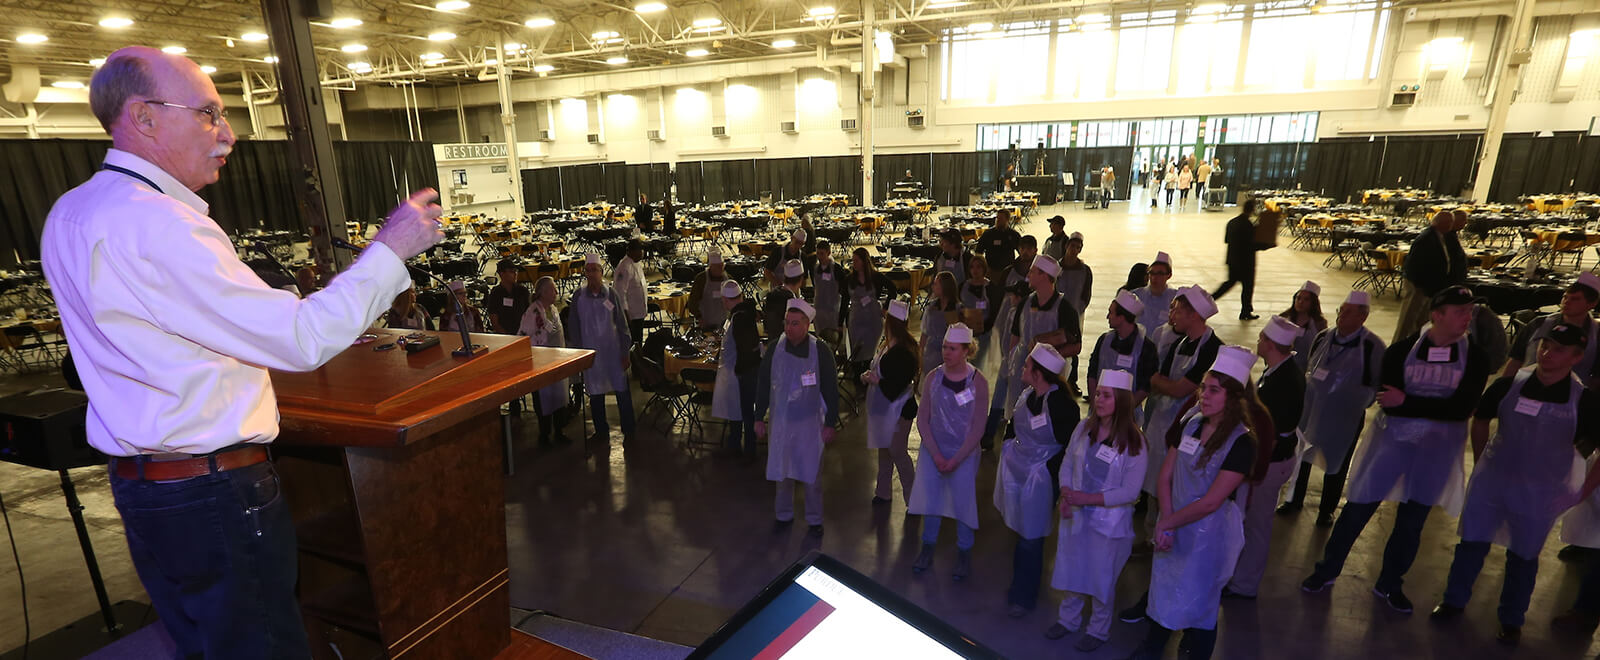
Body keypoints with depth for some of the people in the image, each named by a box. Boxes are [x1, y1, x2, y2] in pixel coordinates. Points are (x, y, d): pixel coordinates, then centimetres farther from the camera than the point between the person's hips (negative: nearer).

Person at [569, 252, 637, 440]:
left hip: (613, 350, -1)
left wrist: (625, 353, -4)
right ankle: (601, 430, 27)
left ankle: (628, 431, 15)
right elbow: (574, 326, 5)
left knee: (622, 391, 1)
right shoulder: (578, 296, -1)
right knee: (595, 393, 11)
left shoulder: (611, 294, -4)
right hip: (590, 351, 1)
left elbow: (621, 324, -1)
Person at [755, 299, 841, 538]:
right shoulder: (774, 347, -5)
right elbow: (763, 384, 4)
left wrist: (830, 424, -6)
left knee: (811, 474, 6)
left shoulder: (820, 350, -12)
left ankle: (814, 520, 24)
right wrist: (759, 418, 5)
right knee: (782, 472, 13)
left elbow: (831, 389, -6)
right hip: (780, 420, 2)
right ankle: (784, 515, 33)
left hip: (810, 421, -2)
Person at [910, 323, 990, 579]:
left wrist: (956, 460, -14)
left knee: (963, 502, 8)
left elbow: (978, 427, -11)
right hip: (932, 450, 2)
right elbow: (922, 419, -3)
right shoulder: (932, 377, -6)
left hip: (964, 453, -2)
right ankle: (927, 551, 31)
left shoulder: (978, 382, -12)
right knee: (930, 498, 12)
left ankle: (964, 555, 29)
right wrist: (936, 455, -10)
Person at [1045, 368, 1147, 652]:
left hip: (1109, 521, -4)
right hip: (1075, 515, 4)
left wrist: (1087, 498, -20)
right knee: (1071, 569, 18)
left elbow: (1130, 491, -16)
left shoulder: (1134, 442, -16)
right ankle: (1068, 619, 40)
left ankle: (1098, 629, 35)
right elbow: (1067, 464, 4)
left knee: (1101, 577, 11)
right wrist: (1066, 496, -11)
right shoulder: (1084, 428, -3)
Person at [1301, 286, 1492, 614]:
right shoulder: (1403, 349, -7)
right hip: (1392, 438, -1)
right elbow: (1387, 399, -13)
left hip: (1438, 449, 2)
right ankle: (1327, 569, 21)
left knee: (1412, 521, 13)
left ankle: (1389, 584, 32)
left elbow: (1461, 408, -16)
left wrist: (1408, 402, -21)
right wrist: (1436, 408, -19)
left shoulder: (1474, 357, -5)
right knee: (1358, 507, 4)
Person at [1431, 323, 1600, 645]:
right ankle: (1454, 600, 28)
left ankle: (1511, 619, 32)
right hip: (1490, 482, 1)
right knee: (1472, 542, 10)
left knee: (1523, 556, 14)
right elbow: (1480, 419, 8)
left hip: (1540, 494, -1)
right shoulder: (1509, 384, -8)